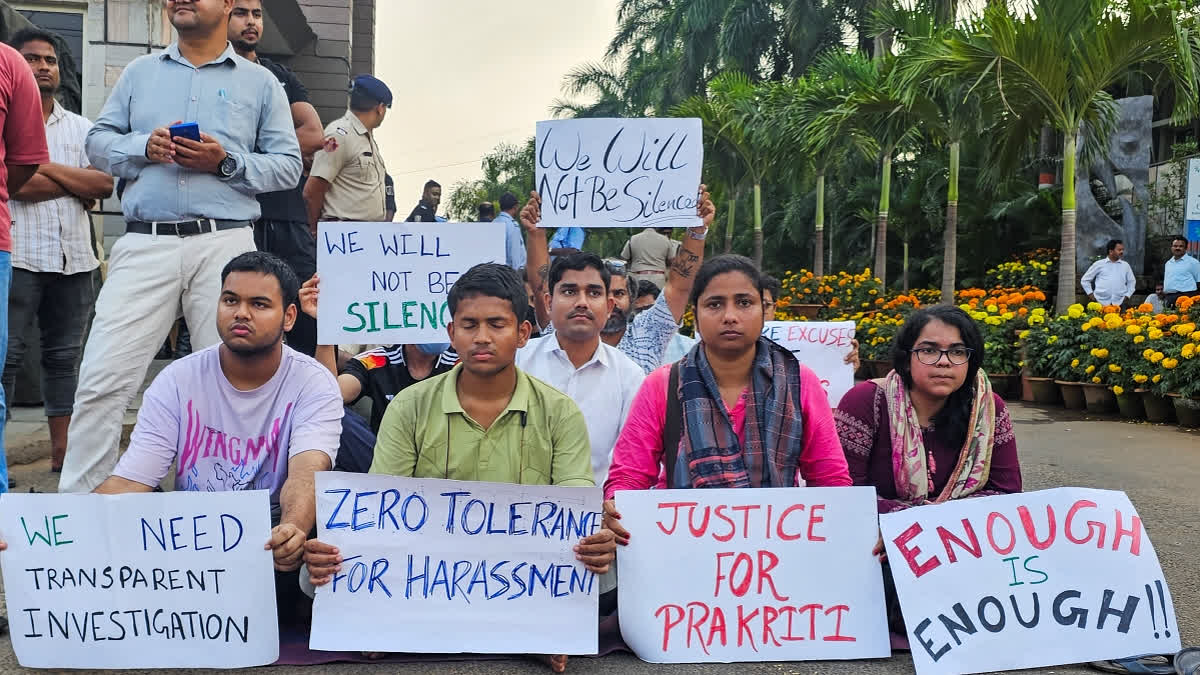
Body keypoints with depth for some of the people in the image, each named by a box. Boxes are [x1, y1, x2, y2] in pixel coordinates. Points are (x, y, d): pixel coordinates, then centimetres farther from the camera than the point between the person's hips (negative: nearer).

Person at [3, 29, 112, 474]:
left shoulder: (81, 128, 16)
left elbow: (105, 183, 1)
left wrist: (45, 165, -6)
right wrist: (78, 188, -5)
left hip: (73, 258, 4)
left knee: (64, 356, 8)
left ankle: (61, 451, 14)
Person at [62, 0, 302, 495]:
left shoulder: (260, 82, 13)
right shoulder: (139, 72, 20)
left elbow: (288, 166, 7)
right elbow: (98, 141, 16)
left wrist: (227, 163, -8)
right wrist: (143, 147, -4)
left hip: (223, 243, -1)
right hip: (144, 245, 2)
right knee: (102, 378, -6)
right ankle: (77, 500, 3)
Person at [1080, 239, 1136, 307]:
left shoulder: (1125, 265, 15)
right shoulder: (1099, 264, 8)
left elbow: (1132, 282, 26)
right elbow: (1085, 280, 14)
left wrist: (1127, 295, 13)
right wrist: (1090, 294, 5)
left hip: (1119, 303, 2)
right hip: (1101, 302, -2)